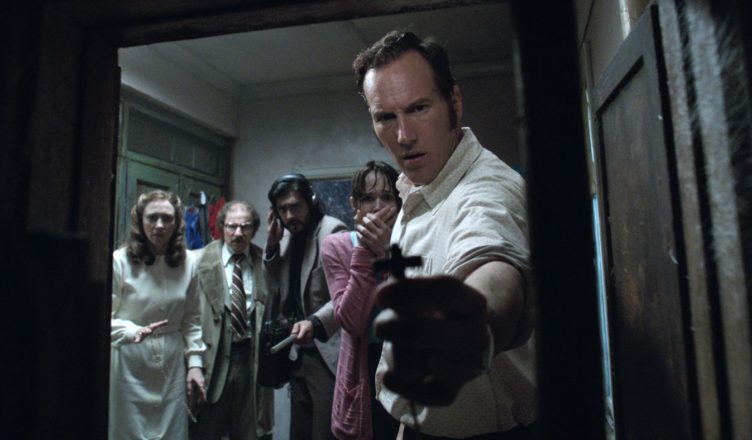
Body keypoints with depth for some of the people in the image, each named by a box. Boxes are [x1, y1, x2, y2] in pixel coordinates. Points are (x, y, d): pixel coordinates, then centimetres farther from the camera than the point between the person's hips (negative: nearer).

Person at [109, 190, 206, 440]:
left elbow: (191, 319, 7)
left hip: (172, 366, 4)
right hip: (130, 366, -3)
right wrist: (133, 331, -26)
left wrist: (195, 363, 3)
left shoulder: (187, 262, 0)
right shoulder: (119, 261, -12)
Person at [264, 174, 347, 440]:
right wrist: (272, 244, -2)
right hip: (299, 352, 7)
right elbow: (275, 289, 9)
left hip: (327, 353, -7)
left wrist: (316, 322, -38)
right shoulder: (287, 236, 9)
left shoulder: (333, 231, -13)